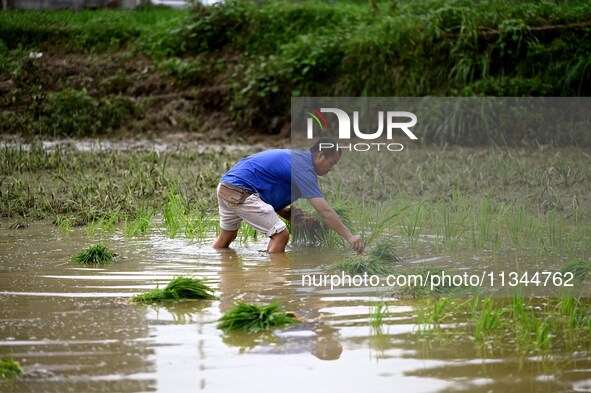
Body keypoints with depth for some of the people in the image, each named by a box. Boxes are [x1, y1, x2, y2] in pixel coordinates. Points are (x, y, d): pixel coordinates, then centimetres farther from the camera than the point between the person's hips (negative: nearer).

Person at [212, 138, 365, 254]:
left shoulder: (296, 157, 17)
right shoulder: (303, 168, -15)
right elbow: (324, 211, -22)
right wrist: (349, 237, -23)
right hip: (240, 192, -11)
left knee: (227, 236, 30)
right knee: (281, 235, -10)